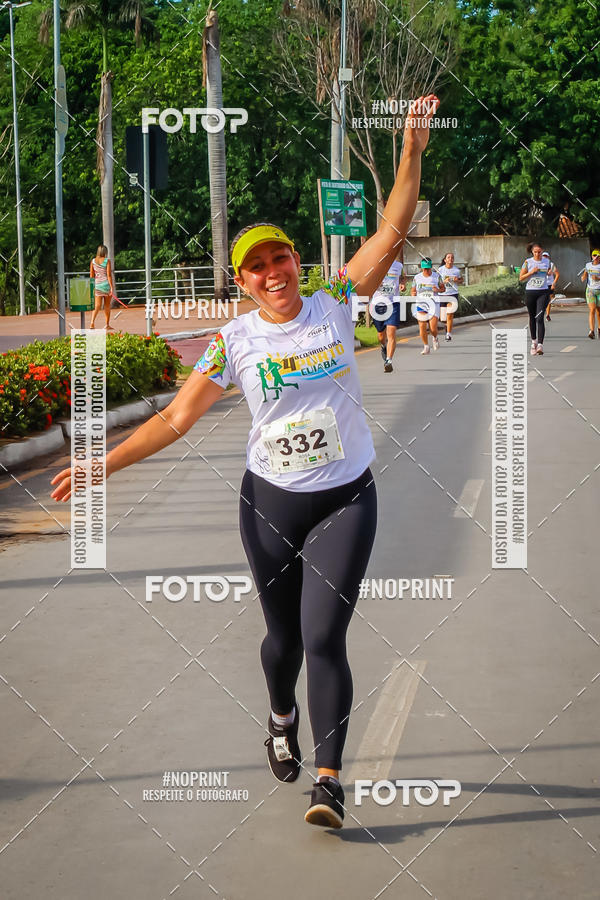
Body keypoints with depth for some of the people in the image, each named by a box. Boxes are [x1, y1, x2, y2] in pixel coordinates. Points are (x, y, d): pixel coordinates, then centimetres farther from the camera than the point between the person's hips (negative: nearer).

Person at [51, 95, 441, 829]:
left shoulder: (334, 307, -5)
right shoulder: (235, 341, -5)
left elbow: (391, 231, -11)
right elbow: (176, 417, -2)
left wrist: (413, 150, -21)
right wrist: (106, 463, -7)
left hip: (345, 500, -1)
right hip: (269, 501, 1)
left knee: (324, 636, -13)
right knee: (284, 636, 14)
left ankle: (328, 777, -6)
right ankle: (282, 719, 47)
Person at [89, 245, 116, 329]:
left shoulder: (93, 261, 5)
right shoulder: (107, 261, -7)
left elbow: (91, 276, 7)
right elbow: (109, 275, -11)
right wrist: (112, 287, -10)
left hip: (97, 284, 3)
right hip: (106, 284, -2)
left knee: (97, 305, -1)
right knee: (107, 305, 11)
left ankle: (92, 321, -24)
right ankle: (107, 324, 18)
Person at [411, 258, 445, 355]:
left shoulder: (436, 277, 2)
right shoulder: (417, 277, 5)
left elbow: (443, 288, 11)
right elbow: (413, 290, 11)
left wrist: (438, 290, -12)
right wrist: (413, 294, -13)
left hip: (433, 304, -2)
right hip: (421, 304, 2)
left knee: (433, 328, -12)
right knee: (422, 327, -3)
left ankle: (435, 338, 23)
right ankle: (426, 347, 14)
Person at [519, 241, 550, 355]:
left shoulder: (546, 262, 6)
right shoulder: (528, 262, -1)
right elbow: (521, 278, 0)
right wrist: (531, 272, -13)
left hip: (543, 292, -1)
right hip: (530, 292, 1)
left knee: (540, 318, -13)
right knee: (532, 318, 11)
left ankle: (540, 346, -19)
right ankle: (534, 341, 32)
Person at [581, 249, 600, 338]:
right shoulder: (588, 265, 5)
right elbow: (583, 279, 8)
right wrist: (584, 274, -14)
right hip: (590, 290, 1)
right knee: (592, 310, -14)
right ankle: (592, 331, -22)